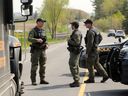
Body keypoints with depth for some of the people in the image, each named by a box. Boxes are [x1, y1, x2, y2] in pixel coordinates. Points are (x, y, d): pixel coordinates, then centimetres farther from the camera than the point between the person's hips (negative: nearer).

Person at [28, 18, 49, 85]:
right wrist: (37, 40, -33)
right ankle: (33, 81, 2)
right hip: (35, 50, -7)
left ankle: (42, 80, 16)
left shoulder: (43, 31, 13)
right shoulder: (33, 31, -8)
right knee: (34, 66, -3)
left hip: (42, 50, 7)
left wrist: (46, 44, 3)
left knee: (43, 65, 8)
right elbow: (29, 39, -20)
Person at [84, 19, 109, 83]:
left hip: (91, 51, -10)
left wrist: (87, 53, -20)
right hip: (95, 50, 10)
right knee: (96, 64, 14)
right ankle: (105, 75, 12)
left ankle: (91, 79, 8)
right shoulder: (95, 30, 12)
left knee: (90, 65, 1)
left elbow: (90, 43, -23)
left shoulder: (91, 32, -20)